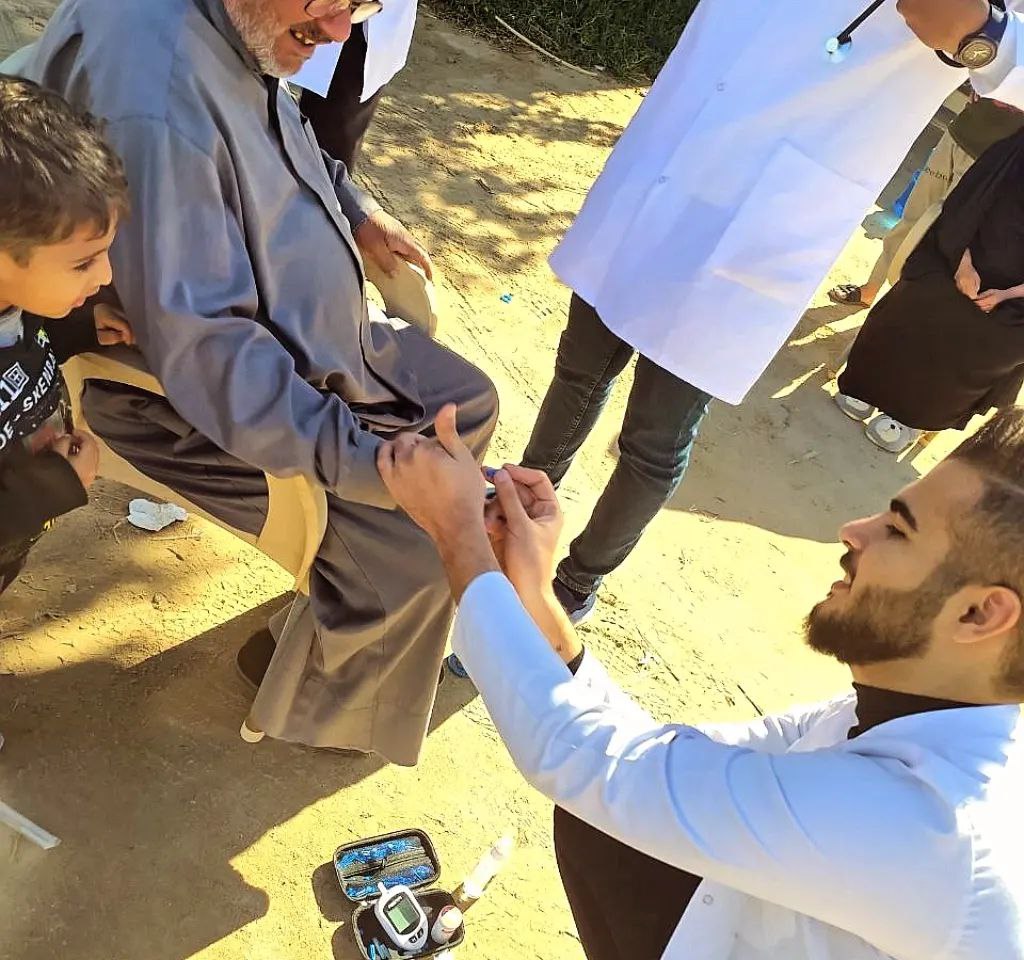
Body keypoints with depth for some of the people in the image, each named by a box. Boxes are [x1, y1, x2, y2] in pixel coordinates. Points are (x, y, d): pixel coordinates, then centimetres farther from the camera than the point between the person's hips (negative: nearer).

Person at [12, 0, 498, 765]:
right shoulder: (154, 92, -33)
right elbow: (197, 348, -34)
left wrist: (354, 210, 8)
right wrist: (359, 456, -35)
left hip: (304, 330, 10)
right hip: (207, 399, -9)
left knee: (468, 402, 13)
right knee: (415, 550, -14)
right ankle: (303, 694, 17)